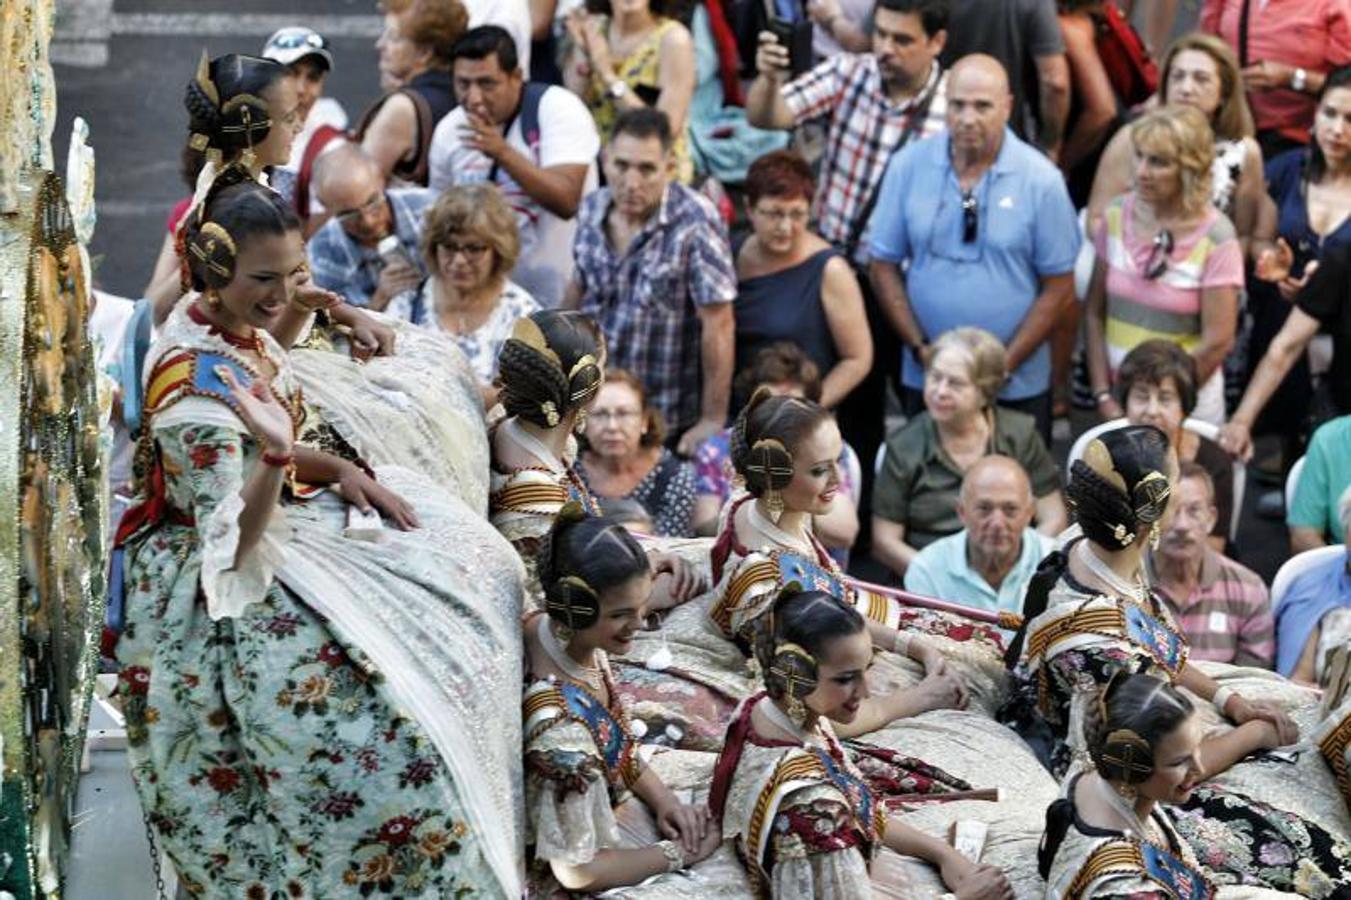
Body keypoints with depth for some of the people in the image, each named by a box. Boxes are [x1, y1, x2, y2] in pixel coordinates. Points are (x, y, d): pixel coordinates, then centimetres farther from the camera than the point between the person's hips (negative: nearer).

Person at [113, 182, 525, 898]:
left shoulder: (240, 331, -1)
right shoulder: (193, 379, -28)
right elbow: (235, 538, -28)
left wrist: (344, 470, -3)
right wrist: (275, 455, -44)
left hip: (278, 522, 10)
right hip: (221, 584, -10)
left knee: (471, 564, 11)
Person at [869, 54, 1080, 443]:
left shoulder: (1041, 180, -8)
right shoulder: (908, 167, -3)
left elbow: (1059, 287, -5)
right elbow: (884, 267, 2)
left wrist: (1004, 364, -11)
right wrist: (921, 349, -7)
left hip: (1017, 387, -2)